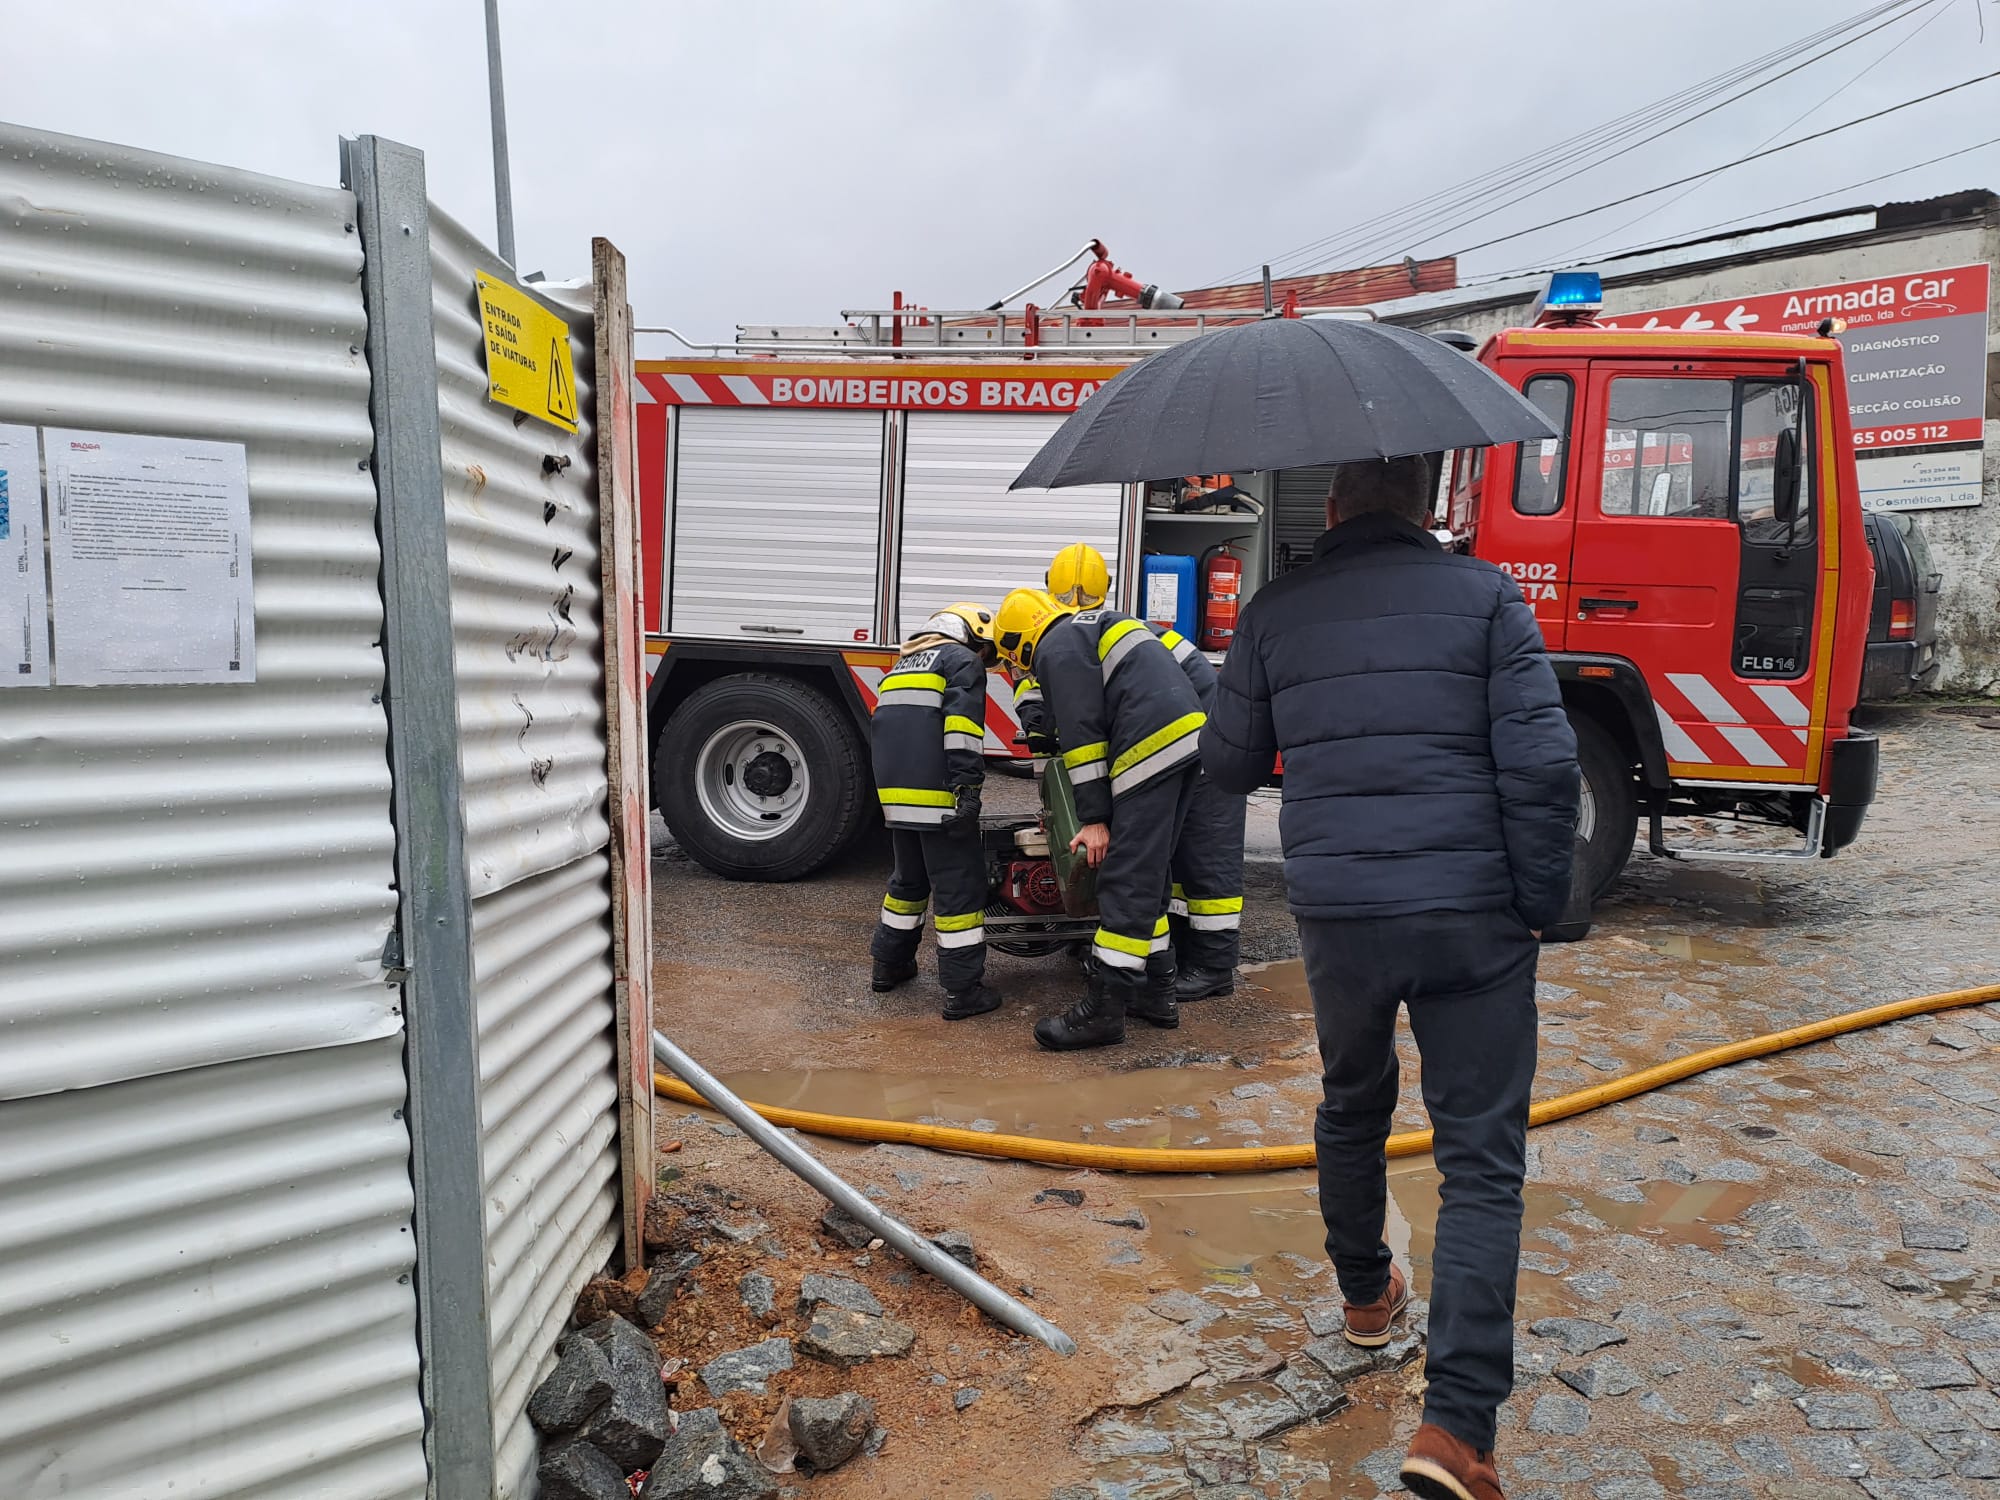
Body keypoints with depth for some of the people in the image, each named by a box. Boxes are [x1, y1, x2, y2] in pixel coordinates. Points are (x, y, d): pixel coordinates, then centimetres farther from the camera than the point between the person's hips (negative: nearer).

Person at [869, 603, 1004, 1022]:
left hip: (895, 793, 8)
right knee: (959, 887, -3)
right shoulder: (962, 660, 2)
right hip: (939, 794, -8)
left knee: (908, 878, 23)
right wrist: (967, 784, -21)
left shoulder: (904, 663, 28)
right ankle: (963, 990, -3)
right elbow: (962, 721, -15)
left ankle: (889, 964, 31)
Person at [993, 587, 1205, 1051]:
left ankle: (1103, 1009, -6)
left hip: (1153, 748, -10)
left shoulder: (1058, 648, -3)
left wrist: (1094, 818, -9)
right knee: (1150, 875, 15)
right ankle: (1155, 993, 21)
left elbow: (1082, 733, -10)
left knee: (1126, 882, -9)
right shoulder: (1094, 626, 28)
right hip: (1188, 735, 10)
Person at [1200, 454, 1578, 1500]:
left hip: (1336, 913, 2)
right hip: (1471, 915, -2)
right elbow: (1541, 763, -8)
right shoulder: (1484, 596, 0)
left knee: (1351, 1107, 25)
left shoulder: (1275, 611, 5)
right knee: (1480, 1159, 5)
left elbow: (1230, 765, 11)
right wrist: (1541, 903, 1)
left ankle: (1365, 1294, 45)